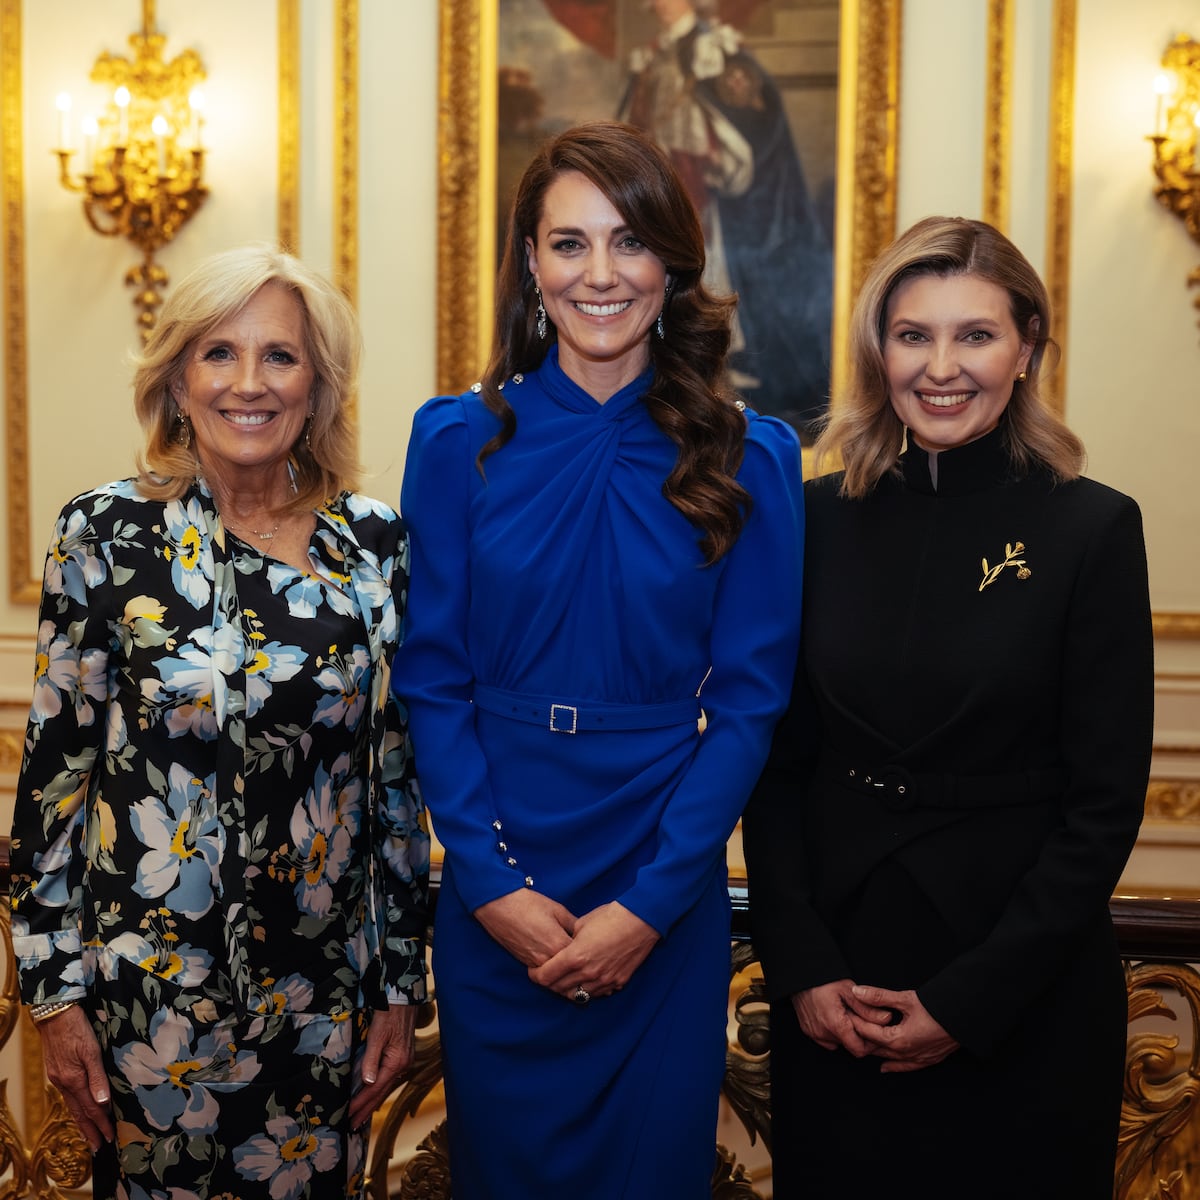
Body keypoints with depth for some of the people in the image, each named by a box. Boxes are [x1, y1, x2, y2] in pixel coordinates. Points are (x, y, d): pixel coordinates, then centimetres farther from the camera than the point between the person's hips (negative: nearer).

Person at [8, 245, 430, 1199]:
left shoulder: (373, 541, -1)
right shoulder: (108, 534, -7)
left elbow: (396, 772, 4)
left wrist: (401, 982, 5)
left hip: (326, 992, 2)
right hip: (152, 988, -2)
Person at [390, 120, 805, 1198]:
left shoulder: (750, 458, -3)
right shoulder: (459, 442, -1)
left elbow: (750, 696, -5)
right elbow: (431, 679, -2)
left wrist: (650, 904, -11)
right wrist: (493, 882, -11)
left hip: (667, 902, 0)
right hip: (494, 894, 1)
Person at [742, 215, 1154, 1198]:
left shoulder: (1091, 527, -9)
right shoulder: (821, 518, -1)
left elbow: (1107, 801, -9)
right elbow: (777, 760, 2)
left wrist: (972, 999, -11)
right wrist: (801, 965, -7)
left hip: (1023, 993, -2)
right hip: (834, 970, 3)